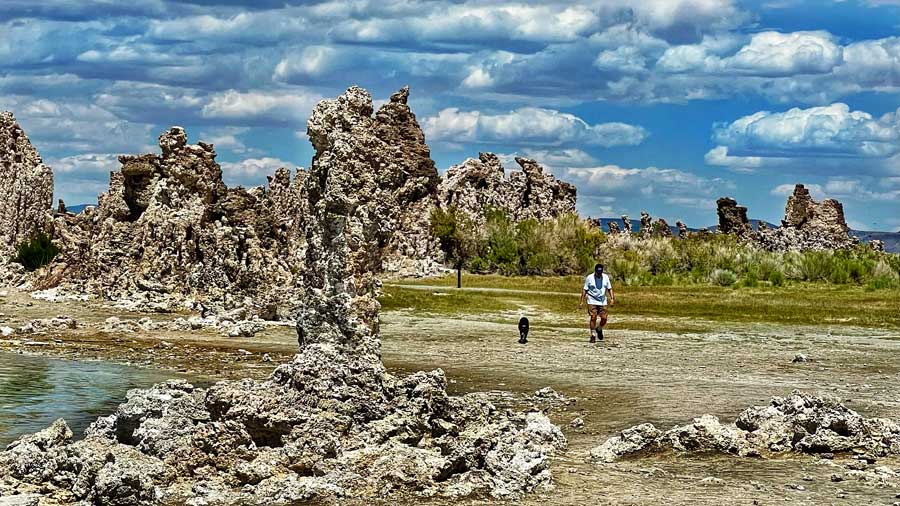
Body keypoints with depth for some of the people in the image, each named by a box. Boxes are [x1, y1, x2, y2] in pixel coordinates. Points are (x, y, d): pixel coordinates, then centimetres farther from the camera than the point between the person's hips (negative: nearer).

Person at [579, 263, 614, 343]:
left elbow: (609, 288, 10)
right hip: (592, 301, -3)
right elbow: (585, 290, -1)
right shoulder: (589, 278, -6)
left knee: (604, 318, -4)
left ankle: (599, 329, 26)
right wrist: (582, 301, -5)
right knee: (593, 317, -11)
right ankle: (593, 335, 0)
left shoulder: (606, 277, 2)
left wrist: (612, 298, -2)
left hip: (602, 301, 3)